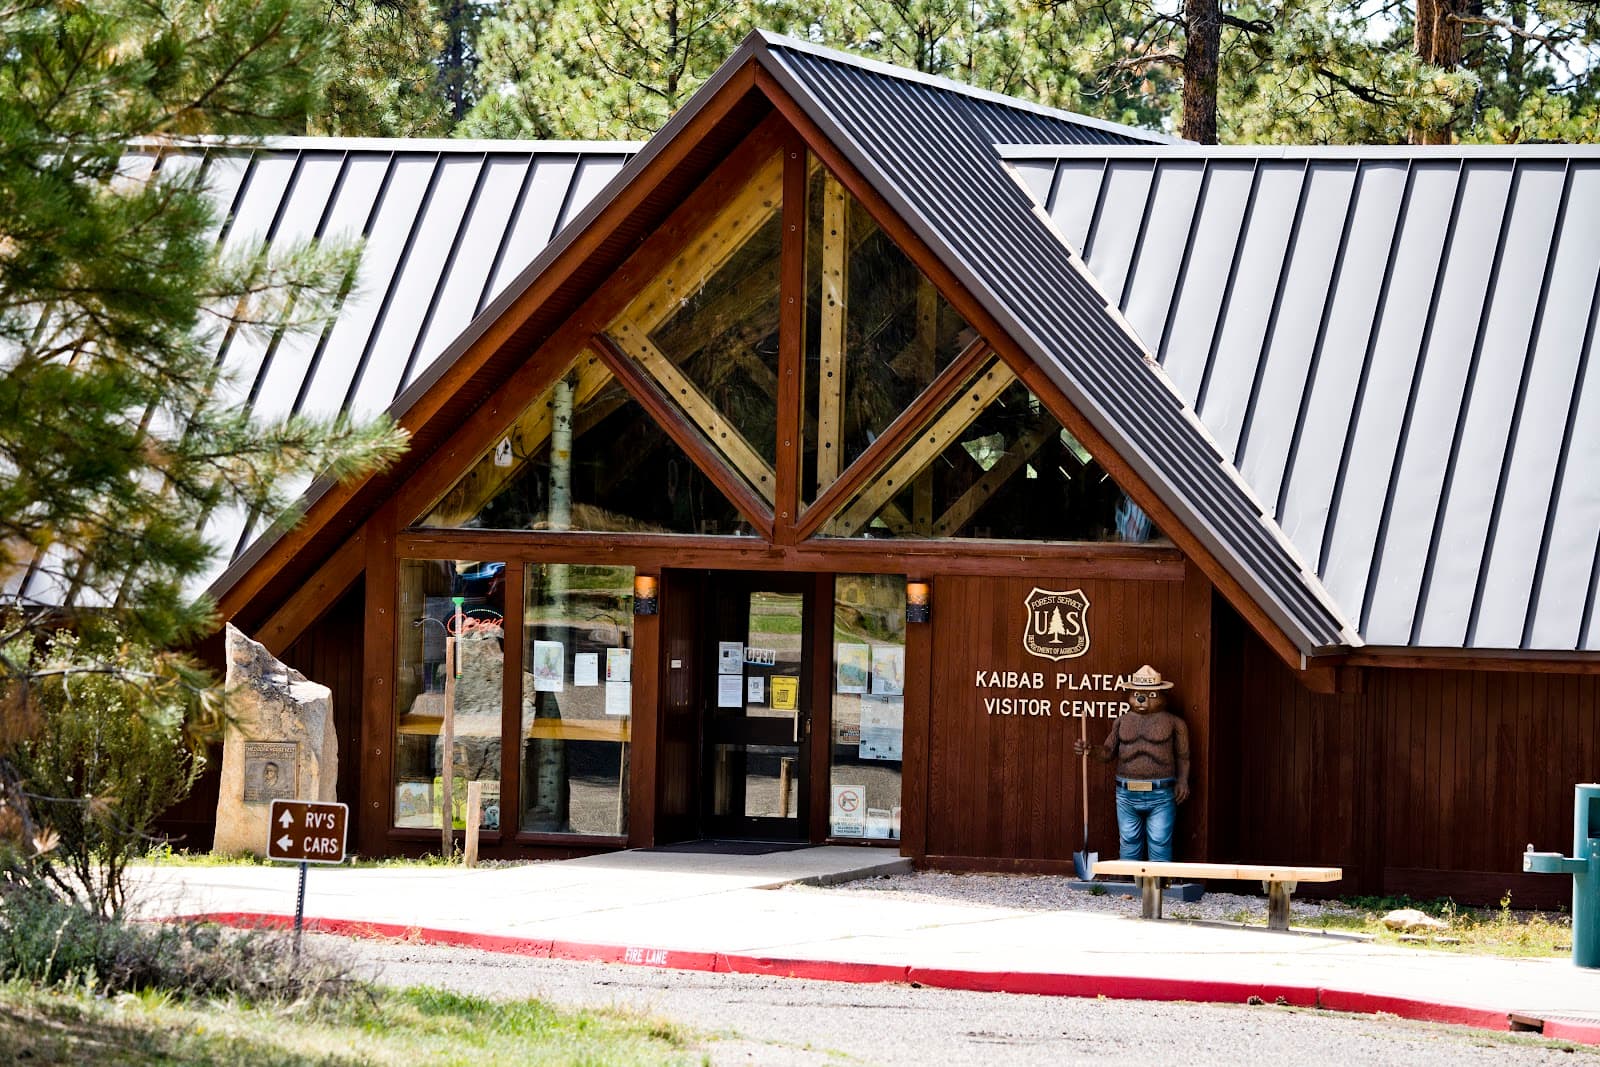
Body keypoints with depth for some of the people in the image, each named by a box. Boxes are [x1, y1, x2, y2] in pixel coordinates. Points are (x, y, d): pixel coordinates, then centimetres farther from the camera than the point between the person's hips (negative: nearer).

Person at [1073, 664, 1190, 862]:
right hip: (1127, 794, 3)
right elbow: (1109, 752, 12)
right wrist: (1089, 749, -6)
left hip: (1160, 795, -3)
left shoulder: (1173, 722, 4)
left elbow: (1182, 756, 5)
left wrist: (1182, 781, -9)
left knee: (1160, 845, -2)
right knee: (1129, 844, 8)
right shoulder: (1122, 721, 12)